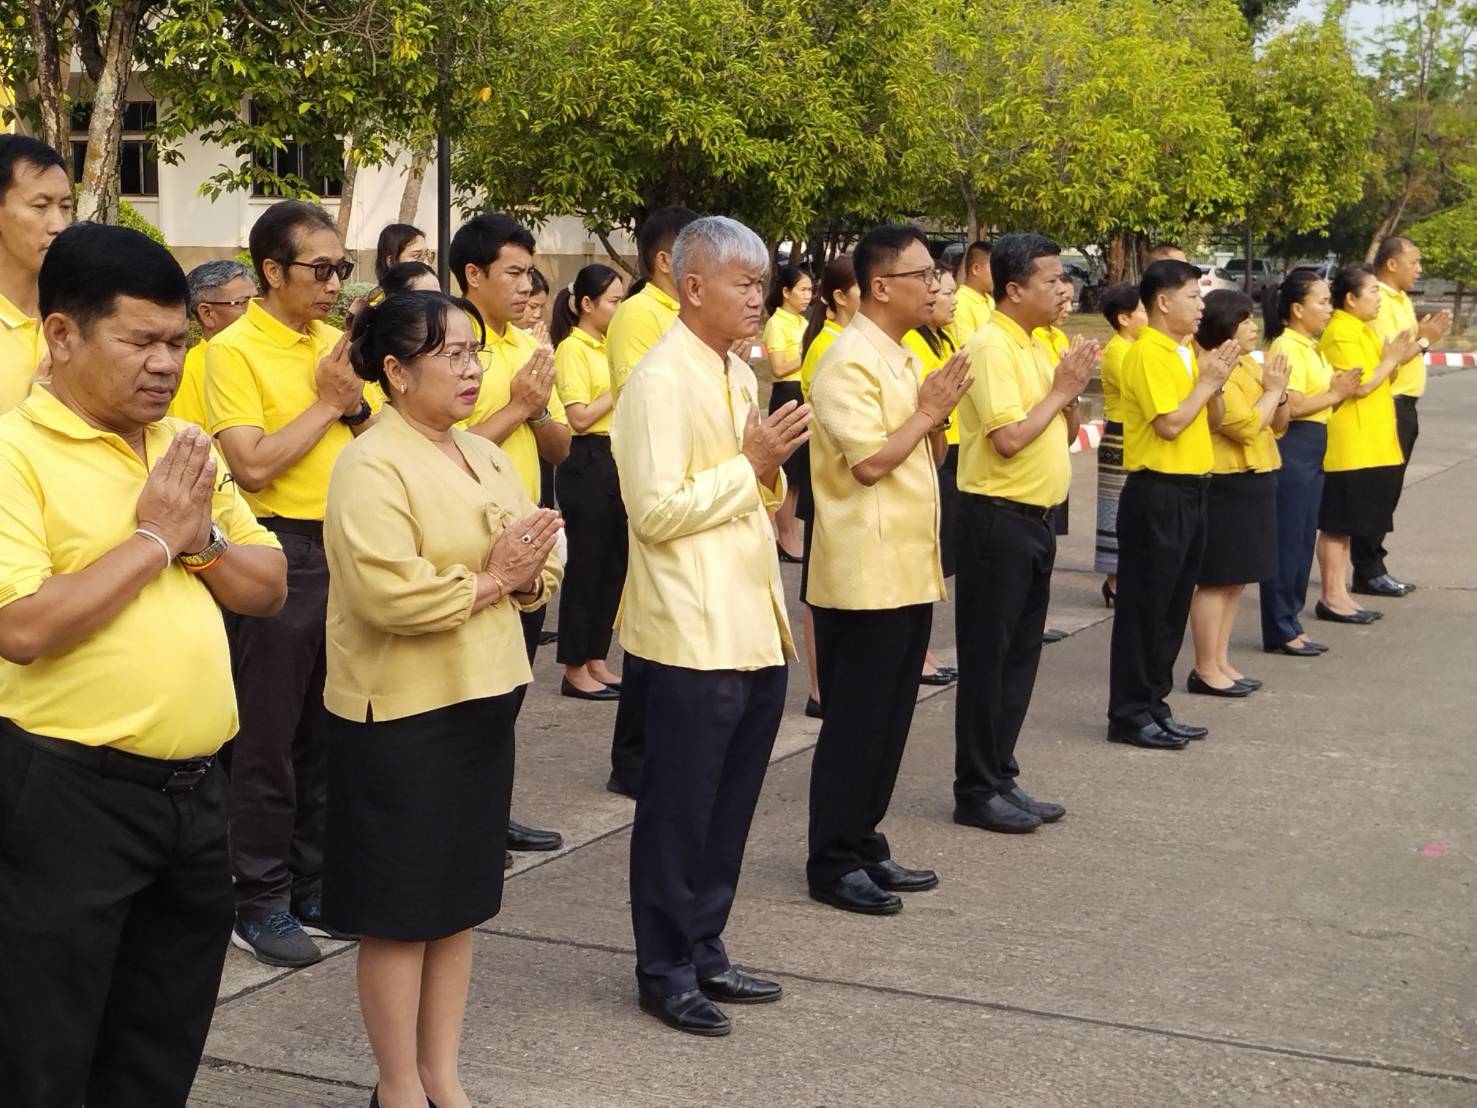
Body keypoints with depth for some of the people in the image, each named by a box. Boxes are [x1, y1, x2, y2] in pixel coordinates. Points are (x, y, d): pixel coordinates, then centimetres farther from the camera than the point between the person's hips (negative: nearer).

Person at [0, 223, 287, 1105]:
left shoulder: (187, 447, 10)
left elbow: (269, 588, 12)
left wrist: (200, 539, -7)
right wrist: (153, 537, -16)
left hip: (197, 785, 7)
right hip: (72, 793, -7)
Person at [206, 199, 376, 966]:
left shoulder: (336, 345, 10)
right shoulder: (235, 351, -10)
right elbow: (252, 465, -19)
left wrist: (355, 405, -6)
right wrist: (326, 403, -13)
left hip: (347, 548, 7)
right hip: (281, 551, -6)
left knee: (330, 732, 13)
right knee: (269, 739, 1)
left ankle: (314, 888, 25)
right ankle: (259, 903, 12)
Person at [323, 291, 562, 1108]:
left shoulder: (485, 456, 11)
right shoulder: (370, 466, -15)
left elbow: (536, 566, 12)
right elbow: (391, 593, -26)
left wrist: (527, 574, -11)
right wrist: (489, 581, -16)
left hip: (481, 701, 8)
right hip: (402, 715, -8)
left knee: (460, 901, 14)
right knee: (401, 911, 3)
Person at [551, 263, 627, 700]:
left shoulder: (607, 347, 14)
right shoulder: (573, 349, -10)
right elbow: (580, 417, -18)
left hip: (617, 463, 8)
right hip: (589, 464, -8)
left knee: (614, 565, 11)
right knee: (586, 566, -2)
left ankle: (596, 661, 21)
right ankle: (575, 671, 6)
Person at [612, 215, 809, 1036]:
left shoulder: (741, 376, 13)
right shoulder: (661, 382, -14)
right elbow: (657, 510, -20)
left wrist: (771, 467, 5)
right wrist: (751, 465, -16)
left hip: (755, 630, 8)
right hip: (693, 637, -8)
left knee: (730, 808, 15)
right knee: (678, 811, 4)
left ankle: (704, 950, 28)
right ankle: (665, 971, 16)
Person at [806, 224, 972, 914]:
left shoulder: (901, 358, 15)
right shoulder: (850, 362, -15)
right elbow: (869, 462, -22)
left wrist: (935, 416, 0)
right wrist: (927, 412, -11)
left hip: (908, 571, 9)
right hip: (863, 574, -9)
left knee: (888, 721, 13)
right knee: (855, 723, -2)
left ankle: (863, 845, 23)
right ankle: (832, 864, 7)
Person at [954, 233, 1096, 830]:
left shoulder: (1036, 348, 13)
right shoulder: (991, 348, -15)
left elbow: (1064, 433, 17)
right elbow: (1009, 438, -23)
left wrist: (1070, 390, -1)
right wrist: (1061, 389, -12)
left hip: (1035, 518, 9)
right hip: (997, 518, -9)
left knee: (1020, 655, 13)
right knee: (987, 657, -2)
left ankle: (1001, 776, 22)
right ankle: (975, 789, 6)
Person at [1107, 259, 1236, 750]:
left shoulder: (1186, 354, 14)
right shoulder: (1147, 354, -14)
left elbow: (1211, 418, 17)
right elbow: (1170, 423, -22)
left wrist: (1215, 382, 0)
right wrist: (1206, 382, -11)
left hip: (1188, 490, 9)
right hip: (1157, 493, -9)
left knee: (1173, 607, 13)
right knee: (1144, 607, -3)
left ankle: (1154, 705, 22)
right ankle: (1130, 715, 3)